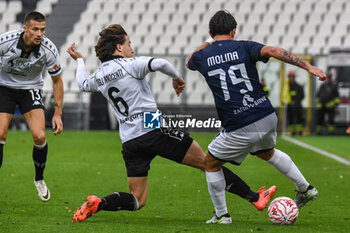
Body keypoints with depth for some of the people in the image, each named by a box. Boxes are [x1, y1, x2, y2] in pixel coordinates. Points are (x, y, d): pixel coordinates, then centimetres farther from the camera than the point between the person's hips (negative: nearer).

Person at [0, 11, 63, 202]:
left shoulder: (49, 50, -21)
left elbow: (57, 80, -5)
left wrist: (58, 114, -6)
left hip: (31, 89, 1)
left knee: (39, 136, -16)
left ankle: (39, 179, 10)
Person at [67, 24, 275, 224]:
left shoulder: (99, 77, 11)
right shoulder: (129, 65, -7)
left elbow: (83, 84, 35)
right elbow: (160, 64, -25)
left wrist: (79, 60, 52)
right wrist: (177, 77, -5)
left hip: (129, 141, 6)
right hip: (154, 130, -6)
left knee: (137, 200, 11)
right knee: (206, 162, 3)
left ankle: (97, 204, -13)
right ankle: (254, 197, 2)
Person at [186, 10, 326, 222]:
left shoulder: (202, 56, 4)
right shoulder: (244, 47, 1)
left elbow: (189, 62, 30)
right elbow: (271, 51, -18)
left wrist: (204, 46, 48)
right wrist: (308, 66, -22)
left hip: (240, 129, -3)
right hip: (268, 118, 3)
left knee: (211, 163, 20)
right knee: (267, 152, 35)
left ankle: (221, 215, 21)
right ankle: (305, 189, 37)